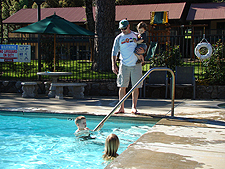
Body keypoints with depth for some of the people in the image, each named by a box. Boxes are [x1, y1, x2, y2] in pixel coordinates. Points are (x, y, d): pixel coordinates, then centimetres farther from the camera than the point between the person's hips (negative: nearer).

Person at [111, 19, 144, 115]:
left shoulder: (136, 36, 7)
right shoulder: (118, 38, 6)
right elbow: (114, 52, 5)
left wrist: (143, 51, -11)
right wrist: (114, 65, -5)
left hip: (136, 65, 0)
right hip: (124, 65, 0)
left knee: (136, 87, 1)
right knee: (122, 86, -1)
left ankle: (134, 107, 9)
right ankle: (121, 108, 7)